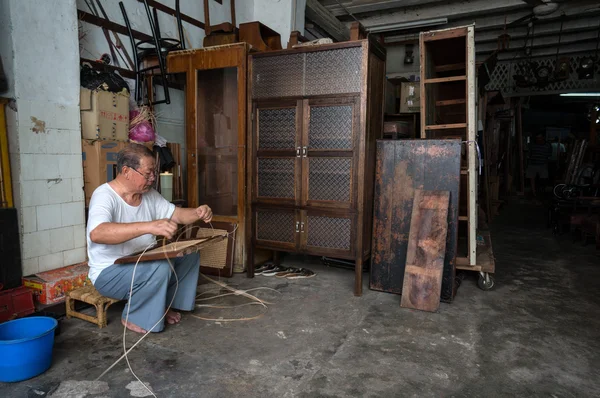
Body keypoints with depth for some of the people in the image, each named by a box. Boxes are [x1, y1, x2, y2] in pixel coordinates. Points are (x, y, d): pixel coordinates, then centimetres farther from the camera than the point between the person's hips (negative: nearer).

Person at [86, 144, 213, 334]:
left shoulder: (149, 193, 1)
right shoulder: (104, 195, -23)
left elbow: (176, 214, 8)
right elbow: (97, 234, -42)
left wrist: (197, 213, -16)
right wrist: (148, 226, -53)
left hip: (143, 261, 8)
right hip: (110, 271, -8)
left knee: (189, 254, 0)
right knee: (160, 267, -32)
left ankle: (164, 304, 11)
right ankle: (134, 318, -7)